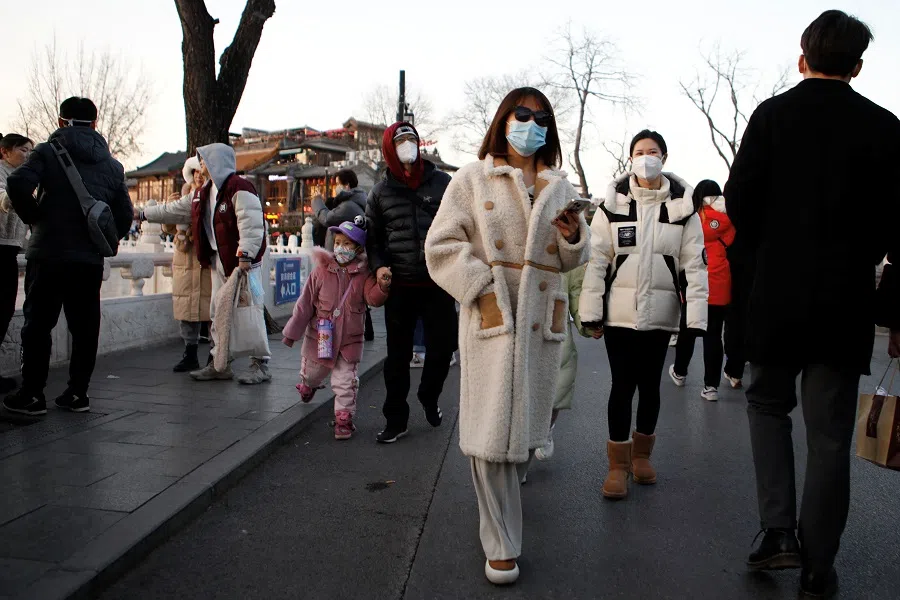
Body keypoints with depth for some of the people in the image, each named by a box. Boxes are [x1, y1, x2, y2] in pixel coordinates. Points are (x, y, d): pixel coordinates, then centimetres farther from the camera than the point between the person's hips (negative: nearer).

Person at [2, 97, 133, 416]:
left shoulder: (48, 151, -1)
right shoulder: (112, 165, 10)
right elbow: (124, 215, 7)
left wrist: (33, 217, -2)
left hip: (48, 254, -3)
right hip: (91, 259, 3)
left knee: (38, 324, 6)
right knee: (84, 326, 9)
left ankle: (32, 394, 10)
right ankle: (78, 393, 14)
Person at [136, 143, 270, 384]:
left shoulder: (239, 188, -13)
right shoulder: (205, 193, 17)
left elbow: (251, 224, -21)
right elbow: (176, 210, 27)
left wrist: (245, 256, -27)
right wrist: (142, 214, 31)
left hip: (243, 262, -10)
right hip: (220, 262, 10)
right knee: (218, 313, 12)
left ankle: (260, 366, -1)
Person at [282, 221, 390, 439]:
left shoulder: (364, 274, -7)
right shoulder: (322, 270, -8)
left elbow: (373, 298, -20)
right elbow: (305, 303, -4)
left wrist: (382, 287, -42)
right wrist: (293, 332, 0)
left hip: (349, 339, -1)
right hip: (319, 337, 1)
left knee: (346, 382, 0)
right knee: (312, 372, 22)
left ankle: (344, 418, 14)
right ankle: (308, 385, 57)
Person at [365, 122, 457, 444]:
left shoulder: (442, 182, 4)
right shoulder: (381, 192, 7)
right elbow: (373, 236, 14)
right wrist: (379, 265, -4)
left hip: (438, 283, 0)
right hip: (399, 286, 0)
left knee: (442, 347, 5)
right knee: (398, 356, 6)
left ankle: (429, 398, 35)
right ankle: (395, 419, 20)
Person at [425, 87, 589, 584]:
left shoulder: (559, 188, 15)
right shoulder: (472, 180, 3)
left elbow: (569, 261, 18)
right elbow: (441, 246, -3)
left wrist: (573, 238, -5)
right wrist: (482, 287, -14)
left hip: (542, 318, 5)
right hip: (491, 317, -4)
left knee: (527, 425, 12)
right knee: (493, 431, -6)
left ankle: (498, 502, 40)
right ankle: (502, 546, 6)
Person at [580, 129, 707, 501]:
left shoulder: (682, 205, 1)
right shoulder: (613, 202, 0)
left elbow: (694, 263, -1)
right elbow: (596, 259, -2)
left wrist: (696, 315, -7)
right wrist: (591, 312, -6)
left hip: (660, 313, 1)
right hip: (619, 312, -1)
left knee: (650, 385, 12)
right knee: (622, 385, 3)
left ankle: (642, 454, 33)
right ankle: (618, 464, 17)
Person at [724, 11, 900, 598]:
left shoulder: (771, 115, -3)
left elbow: (739, 202, -5)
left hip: (777, 295, 0)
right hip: (846, 302, 1)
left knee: (768, 403, 21)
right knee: (830, 435, 8)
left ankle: (778, 530, 10)